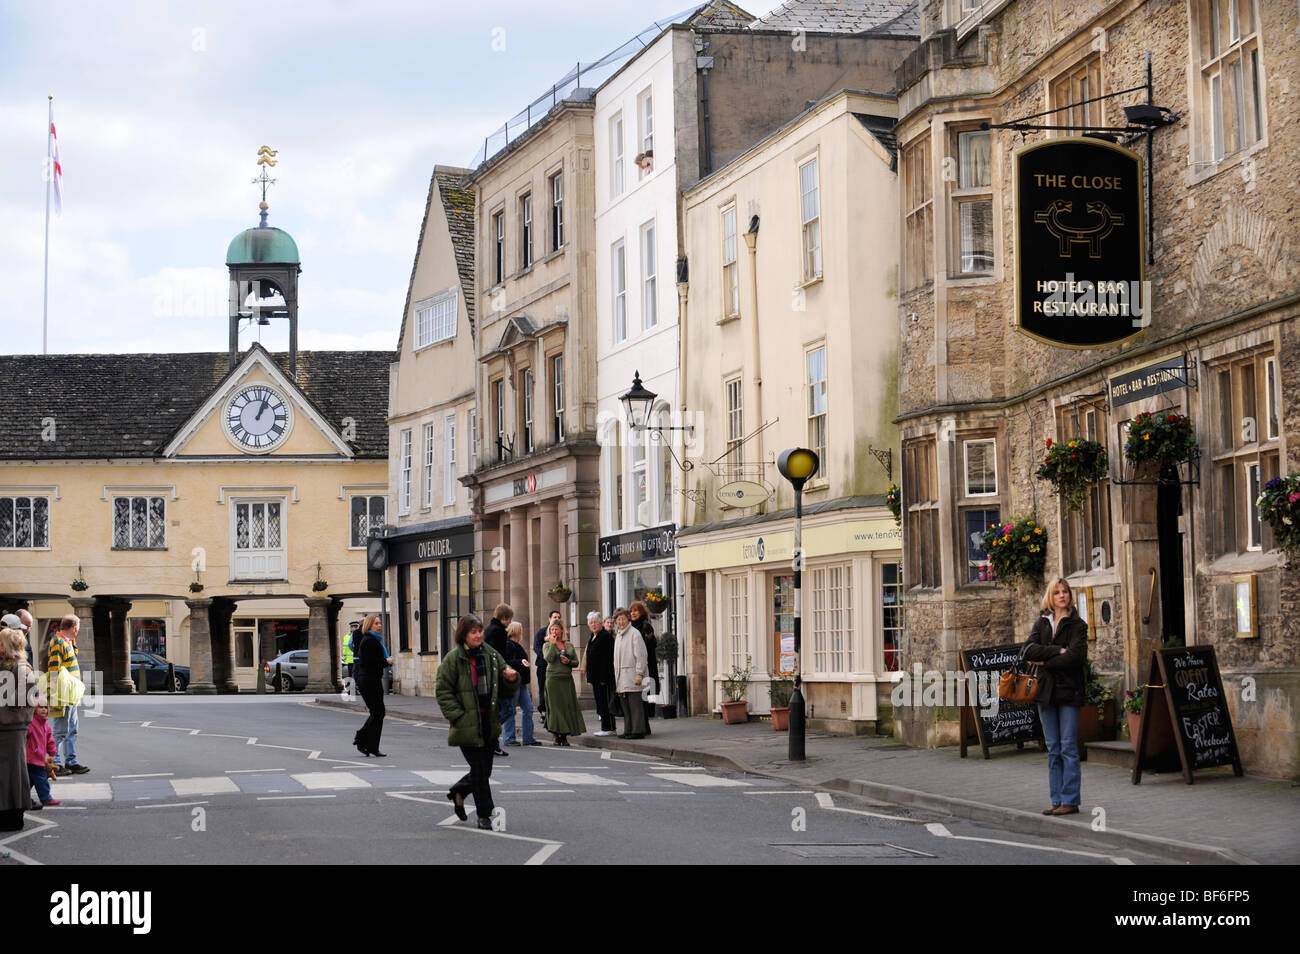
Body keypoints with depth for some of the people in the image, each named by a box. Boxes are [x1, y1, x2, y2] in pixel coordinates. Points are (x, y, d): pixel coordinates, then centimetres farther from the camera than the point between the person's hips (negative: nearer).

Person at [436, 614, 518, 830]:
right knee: (480, 770, -4)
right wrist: (458, 716, -14)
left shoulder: (492, 655, 8)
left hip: (489, 722, 5)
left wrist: (512, 679, -7)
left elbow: (506, 687, 16)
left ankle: (458, 792, 36)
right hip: (468, 725, -5)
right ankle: (484, 815, 7)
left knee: (485, 770, 11)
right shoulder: (453, 659, -6)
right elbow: (443, 691, -6)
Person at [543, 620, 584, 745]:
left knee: (568, 706, 0)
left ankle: (565, 736, 6)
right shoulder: (547, 645, 4)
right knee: (555, 706, -4)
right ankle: (557, 736, 3)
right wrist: (553, 643, -11)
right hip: (553, 678, -3)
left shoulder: (570, 646, 14)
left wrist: (569, 661, -7)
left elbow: (576, 663, 14)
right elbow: (549, 659, -14)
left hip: (567, 679, 3)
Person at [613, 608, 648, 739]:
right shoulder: (617, 635, 19)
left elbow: (640, 655, -11)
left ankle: (638, 730, -7)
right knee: (625, 704, 9)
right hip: (621, 676, 8)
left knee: (635, 704, -8)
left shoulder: (634, 633, -7)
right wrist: (616, 676, 18)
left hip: (632, 674, -8)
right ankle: (628, 730, 13)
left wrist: (639, 674, -16)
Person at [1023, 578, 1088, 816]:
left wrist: (1044, 662, -7)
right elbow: (1028, 651, -2)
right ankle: (1057, 800, 9)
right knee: (1053, 750, 6)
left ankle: (1070, 800, -3)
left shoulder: (1077, 625, 1)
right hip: (1046, 691, 4)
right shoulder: (1042, 624, 14)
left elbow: (1075, 656, -15)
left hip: (1069, 691, -4)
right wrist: (1057, 651, -12)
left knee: (1068, 748, -6)